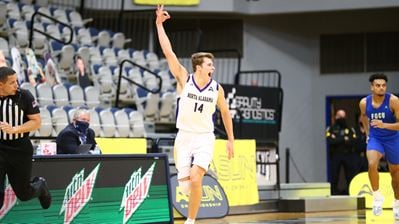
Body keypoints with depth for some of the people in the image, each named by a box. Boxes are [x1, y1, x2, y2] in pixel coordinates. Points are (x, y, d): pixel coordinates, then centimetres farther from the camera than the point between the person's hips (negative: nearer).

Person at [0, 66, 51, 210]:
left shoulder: (24, 96, -10)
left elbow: (37, 122, -9)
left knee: (24, 194, 13)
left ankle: (40, 186, 47)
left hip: (21, 150, -1)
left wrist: (14, 129, -21)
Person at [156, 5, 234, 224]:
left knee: (195, 178, -20)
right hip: (184, 136, 0)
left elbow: (225, 113, 14)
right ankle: (197, 195, 31)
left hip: (204, 138, 0)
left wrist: (231, 139, 15)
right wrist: (159, 25, -16)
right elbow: (168, 53, -11)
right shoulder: (185, 79, -5)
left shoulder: (217, 89, 0)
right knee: (185, 185, -4)